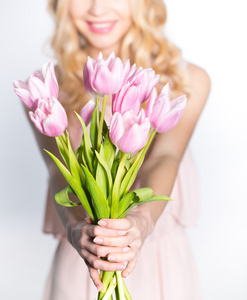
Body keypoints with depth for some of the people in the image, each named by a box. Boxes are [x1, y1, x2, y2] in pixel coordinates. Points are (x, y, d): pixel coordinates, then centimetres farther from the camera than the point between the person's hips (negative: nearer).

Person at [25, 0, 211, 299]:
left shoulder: (188, 80, -5)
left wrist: (142, 220, -40)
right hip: (78, 270, 0)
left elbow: (164, 158, -20)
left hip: (163, 263, 1)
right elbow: (60, 171, -18)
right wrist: (76, 228, -39)